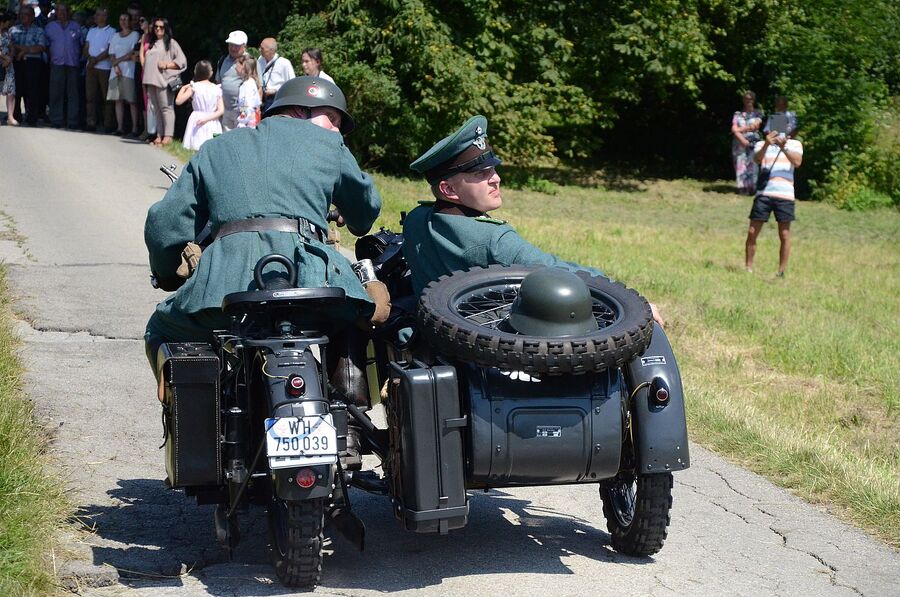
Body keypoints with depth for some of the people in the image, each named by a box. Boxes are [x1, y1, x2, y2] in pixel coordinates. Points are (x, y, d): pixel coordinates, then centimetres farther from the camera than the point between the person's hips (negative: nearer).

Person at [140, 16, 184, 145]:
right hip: (151, 81, 6)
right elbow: (146, 60, 26)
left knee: (166, 108, -10)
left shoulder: (171, 43, 6)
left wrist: (167, 65, -13)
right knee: (156, 109, 4)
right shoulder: (152, 44, 23)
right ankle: (159, 136, 5)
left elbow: (182, 61, -1)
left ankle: (168, 136, -14)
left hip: (164, 80, -6)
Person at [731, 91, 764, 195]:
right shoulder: (738, 114, 12)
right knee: (740, 165, -6)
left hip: (753, 143, -1)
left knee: (752, 165, -11)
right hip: (739, 142, 1)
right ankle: (742, 188, -7)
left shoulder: (757, 113, 10)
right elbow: (734, 129, 1)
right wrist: (742, 139, -13)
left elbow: (754, 126, -4)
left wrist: (740, 129, -5)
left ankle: (752, 188, -12)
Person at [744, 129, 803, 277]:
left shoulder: (795, 144, 10)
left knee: (784, 235, 1)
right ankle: (748, 268, 10)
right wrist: (767, 144, -27)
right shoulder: (762, 144, 11)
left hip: (785, 195, 0)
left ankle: (781, 272, 9)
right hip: (764, 193, 1)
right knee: (752, 232, -1)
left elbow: (797, 162, -7)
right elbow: (757, 159, -10)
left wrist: (784, 147, -20)